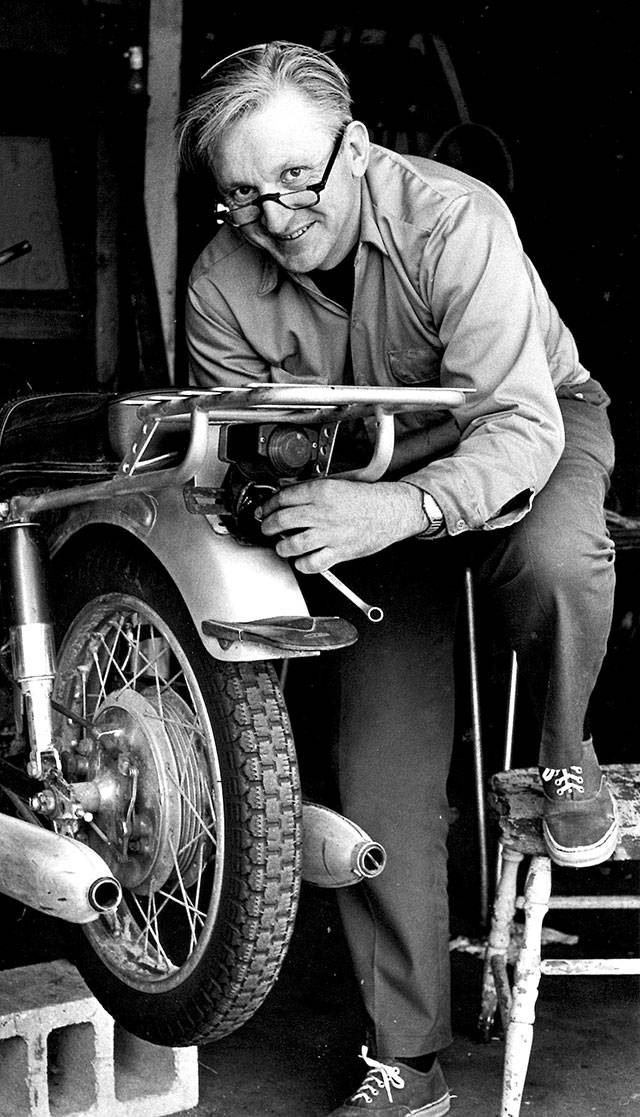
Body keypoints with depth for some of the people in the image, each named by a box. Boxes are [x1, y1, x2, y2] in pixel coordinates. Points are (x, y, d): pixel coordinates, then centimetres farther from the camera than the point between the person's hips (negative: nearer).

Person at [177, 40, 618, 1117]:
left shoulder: (453, 218, -31)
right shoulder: (221, 287, -17)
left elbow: (520, 426, -37)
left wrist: (397, 509, -54)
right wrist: (261, 506, -32)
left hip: (538, 424, -3)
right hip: (373, 484, 3)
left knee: (554, 556, -42)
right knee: (382, 774, -4)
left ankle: (563, 757, -7)